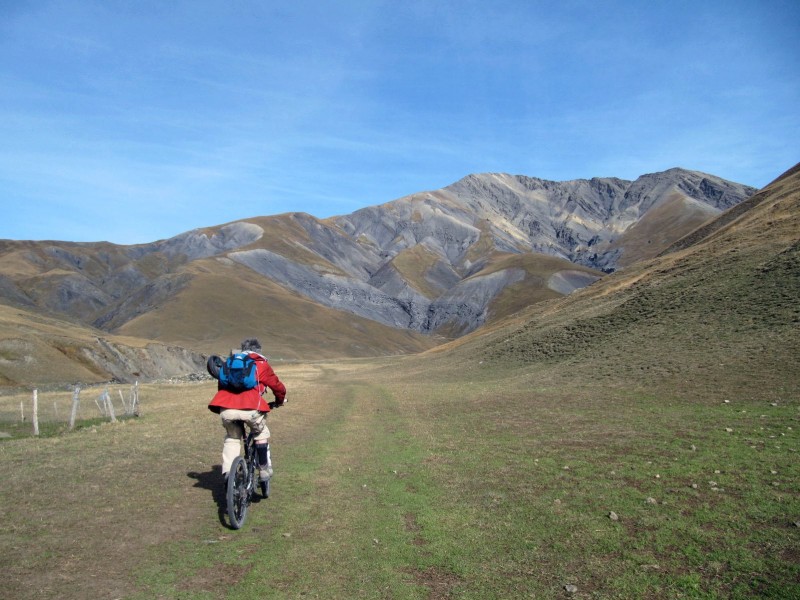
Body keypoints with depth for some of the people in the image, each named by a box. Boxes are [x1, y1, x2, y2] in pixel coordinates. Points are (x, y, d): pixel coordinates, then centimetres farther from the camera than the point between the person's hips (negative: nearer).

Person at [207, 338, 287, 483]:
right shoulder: (262, 365, 21)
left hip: (226, 409, 3)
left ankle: (227, 473, 12)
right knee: (262, 434, 24)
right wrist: (280, 400, 47)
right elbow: (278, 387, 27)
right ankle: (264, 470, 23)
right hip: (250, 408, -3)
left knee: (232, 438, 27)